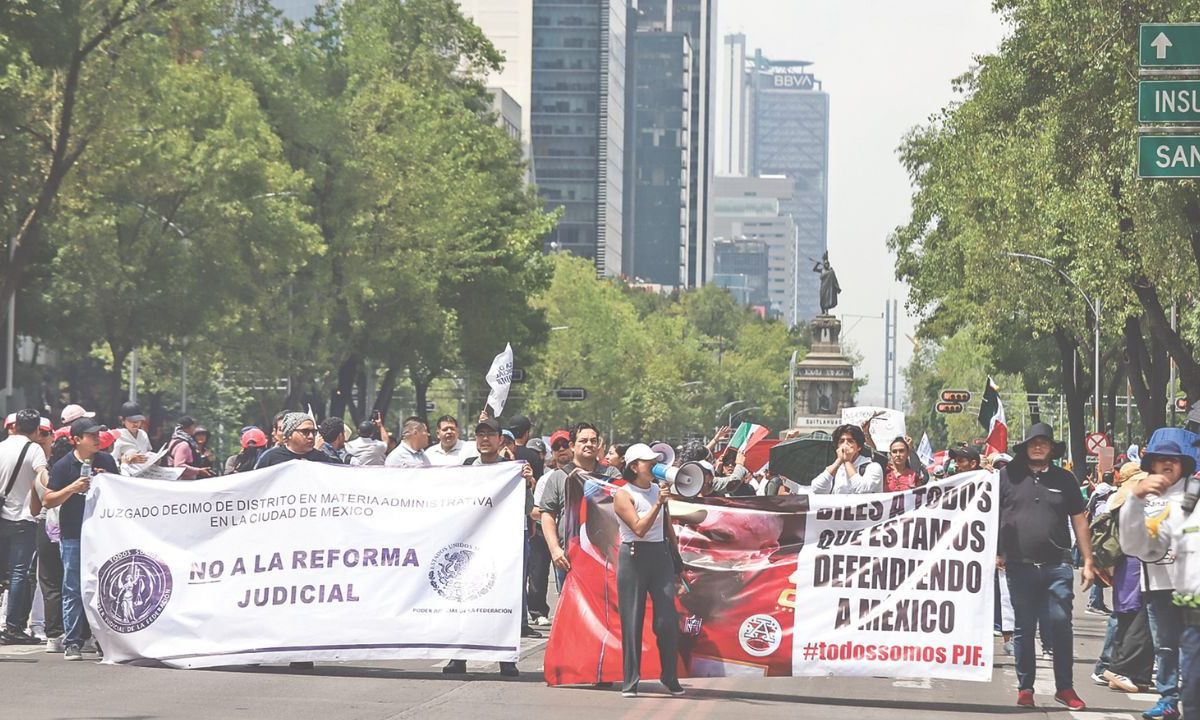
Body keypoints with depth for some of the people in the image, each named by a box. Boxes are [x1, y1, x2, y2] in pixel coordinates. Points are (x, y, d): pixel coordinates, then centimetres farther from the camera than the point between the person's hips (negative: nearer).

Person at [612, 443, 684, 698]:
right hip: (633, 557, -4)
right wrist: (657, 504, -24)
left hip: (661, 555, 4)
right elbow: (639, 528, -17)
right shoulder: (623, 495, -6)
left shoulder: (658, 490, 12)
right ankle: (630, 682, 5)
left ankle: (670, 677, 10)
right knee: (632, 621, -2)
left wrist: (676, 553, 19)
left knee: (668, 620, -3)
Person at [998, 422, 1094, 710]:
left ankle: (1065, 687, 6)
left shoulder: (1064, 479, 9)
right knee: (1024, 629, 6)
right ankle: (1025, 688, 14)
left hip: (1057, 566, 0)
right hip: (1020, 566, 0)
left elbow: (1079, 521, 11)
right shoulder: (1008, 477, 5)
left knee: (1061, 626, -2)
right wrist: (995, 552, 0)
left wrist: (1088, 562, 7)